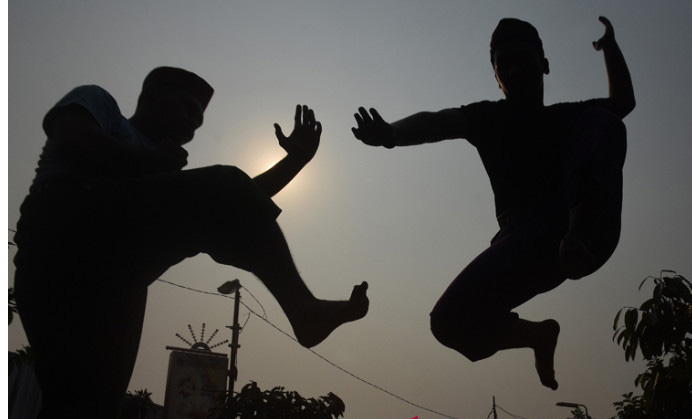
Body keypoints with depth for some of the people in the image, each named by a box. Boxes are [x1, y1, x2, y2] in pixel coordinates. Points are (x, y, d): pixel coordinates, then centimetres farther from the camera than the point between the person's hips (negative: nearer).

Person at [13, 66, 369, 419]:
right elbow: (71, 139, -5)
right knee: (223, 188, -15)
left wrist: (297, 158, 23)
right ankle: (304, 310, -15)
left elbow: (239, 204, 28)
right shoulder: (98, 101, 20)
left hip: (108, 270, 8)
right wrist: (153, 162, 6)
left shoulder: (159, 160, 37)